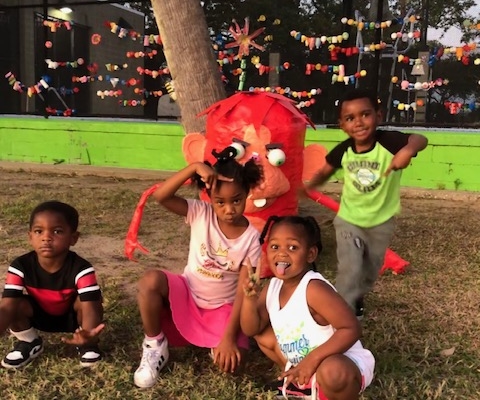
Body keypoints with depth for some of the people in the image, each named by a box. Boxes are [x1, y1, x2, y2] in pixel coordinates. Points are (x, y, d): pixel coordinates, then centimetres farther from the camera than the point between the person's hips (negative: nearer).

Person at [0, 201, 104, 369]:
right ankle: (30, 343, 4)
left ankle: (88, 345, -3)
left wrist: (88, 335, -65)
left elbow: (90, 307, -42)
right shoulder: (20, 267, -26)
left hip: (72, 316, -2)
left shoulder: (81, 269, -33)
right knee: (17, 304, -26)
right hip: (39, 315, 3)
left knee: (89, 301, -33)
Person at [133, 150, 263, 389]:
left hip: (221, 307, -1)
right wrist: (194, 167, -39)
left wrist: (229, 336, -25)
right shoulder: (200, 214, -13)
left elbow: (243, 292, -17)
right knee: (151, 281, -31)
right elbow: (160, 196, -29)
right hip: (187, 295, 1)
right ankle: (155, 347, -7)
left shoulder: (251, 238, -15)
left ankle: (218, 344, 13)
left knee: (229, 361, -26)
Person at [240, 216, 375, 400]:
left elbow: (351, 329, -29)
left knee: (331, 372, -40)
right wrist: (250, 298, -18)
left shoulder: (314, 289, -28)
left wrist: (313, 359, -33)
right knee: (263, 334, 6)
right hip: (302, 363, 8)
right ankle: (304, 383, 16)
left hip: (342, 364, -8)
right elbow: (251, 329, 0)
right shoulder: (272, 287, -5)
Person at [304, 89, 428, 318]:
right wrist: (311, 184, -17)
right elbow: (325, 171, 2)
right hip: (349, 220, 0)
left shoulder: (389, 141, -25)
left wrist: (408, 149, -62)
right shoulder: (343, 151, -15)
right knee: (349, 270, -11)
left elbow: (420, 140, -41)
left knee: (370, 271, 21)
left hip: (381, 222, 0)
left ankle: (356, 300, 49)